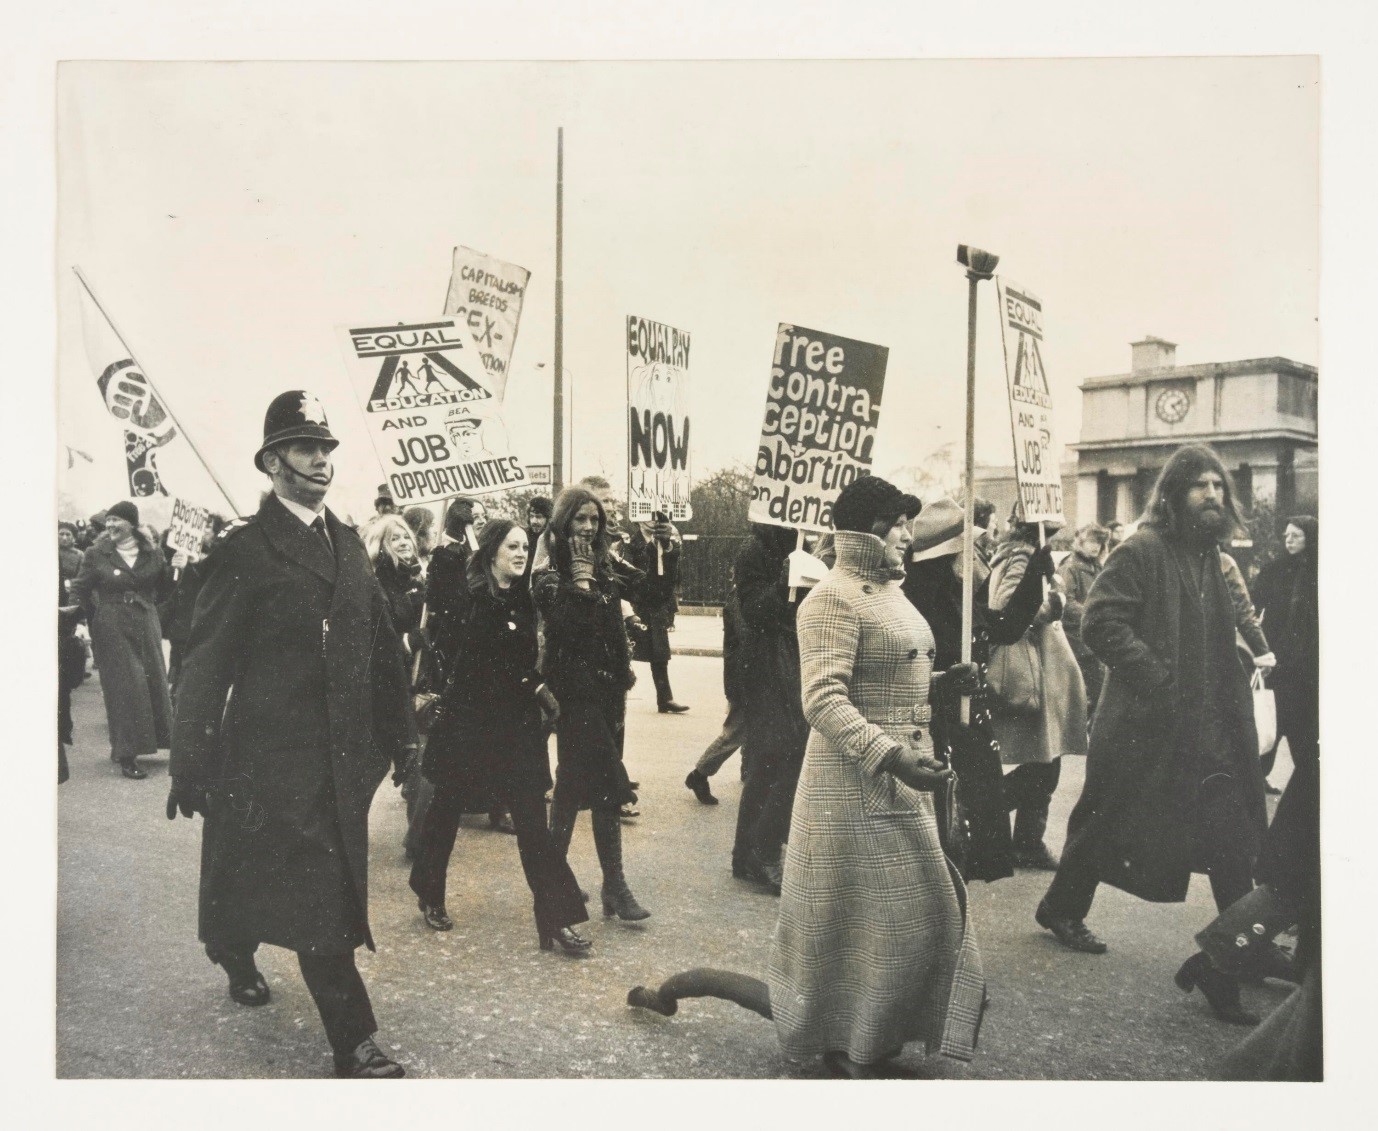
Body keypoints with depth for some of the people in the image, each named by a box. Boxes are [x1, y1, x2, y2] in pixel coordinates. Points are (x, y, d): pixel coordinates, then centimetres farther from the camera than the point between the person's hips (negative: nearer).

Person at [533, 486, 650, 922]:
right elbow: (566, 624, -24)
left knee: (572, 784, 11)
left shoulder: (603, 570, 12)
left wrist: (621, 690, 12)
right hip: (576, 692, -6)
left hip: (606, 691, 6)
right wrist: (580, 576, -16)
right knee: (606, 787, -6)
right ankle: (614, 887, 3)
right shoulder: (549, 575, -7)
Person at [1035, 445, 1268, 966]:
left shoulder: (1213, 554, 13)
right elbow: (1101, 622, -21)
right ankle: (1061, 908, 26)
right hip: (1144, 721, -7)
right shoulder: (1142, 549, -13)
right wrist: (1159, 677, -22)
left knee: (1231, 830, 6)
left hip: (1209, 722, 7)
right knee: (1108, 823, 7)